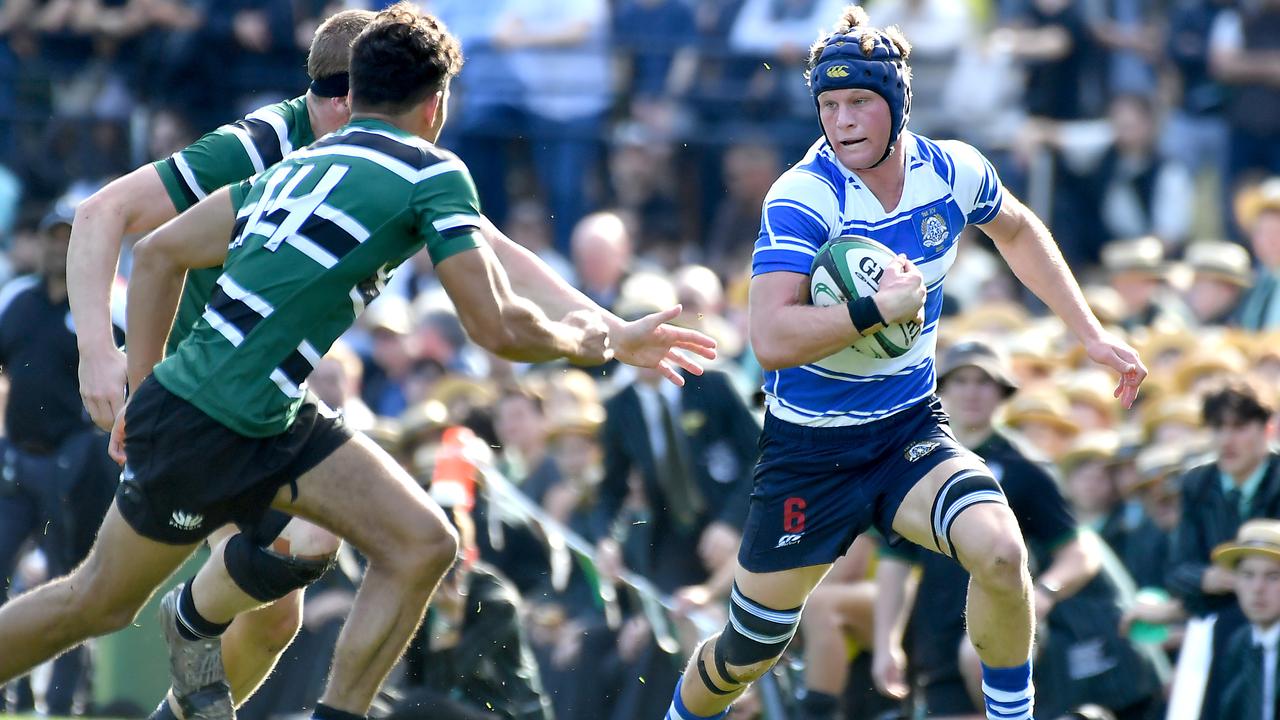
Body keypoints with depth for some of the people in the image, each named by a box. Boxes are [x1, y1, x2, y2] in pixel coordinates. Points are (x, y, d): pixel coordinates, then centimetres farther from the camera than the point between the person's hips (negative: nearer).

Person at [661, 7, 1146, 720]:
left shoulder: (953, 171, -8)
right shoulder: (802, 198, -22)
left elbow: (1020, 232, 17)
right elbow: (772, 340, -33)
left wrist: (1092, 334, 15)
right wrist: (880, 308, -39)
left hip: (909, 431, 3)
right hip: (809, 446, -3)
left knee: (1000, 552, -27)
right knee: (748, 653, 7)